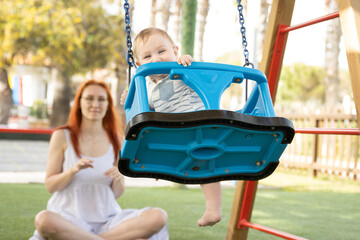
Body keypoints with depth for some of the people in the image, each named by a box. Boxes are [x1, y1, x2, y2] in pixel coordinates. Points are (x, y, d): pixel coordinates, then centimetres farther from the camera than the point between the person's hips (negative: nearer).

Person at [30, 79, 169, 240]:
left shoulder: (116, 140, 7)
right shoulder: (62, 136, 1)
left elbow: (117, 194, 11)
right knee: (43, 220, -38)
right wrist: (73, 171, -18)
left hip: (106, 219, 2)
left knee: (159, 217, -23)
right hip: (69, 218, -2)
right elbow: (50, 186, 0)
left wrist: (118, 178, -12)